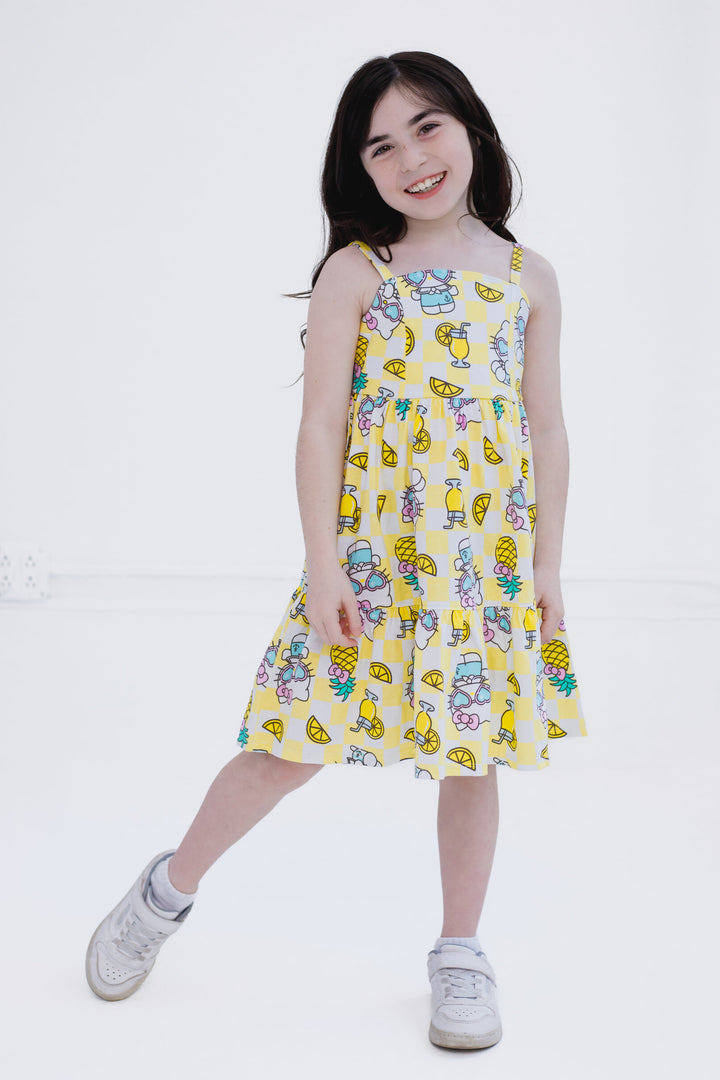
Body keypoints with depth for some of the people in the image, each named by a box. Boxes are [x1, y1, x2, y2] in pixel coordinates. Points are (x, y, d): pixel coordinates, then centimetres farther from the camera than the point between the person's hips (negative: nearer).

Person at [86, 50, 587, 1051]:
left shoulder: (527, 277, 5)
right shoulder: (355, 271, -3)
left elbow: (546, 428, 7)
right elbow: (321, 424, -6)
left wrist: (547, 559, 4)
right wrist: (324, 566, -11)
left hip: (489, 559, 3)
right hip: (369, 554, -2)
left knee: (472, 753, 10)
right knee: (297, 746, 2)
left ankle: (461, 953, 29)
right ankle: (170, 887, 27)